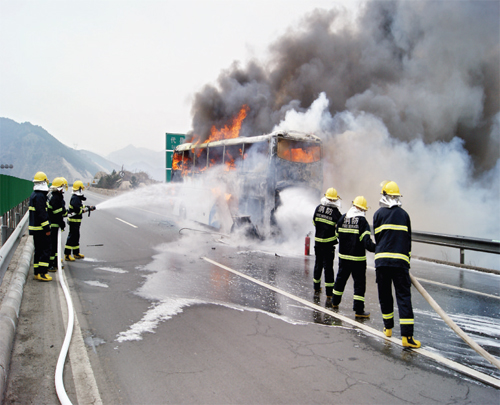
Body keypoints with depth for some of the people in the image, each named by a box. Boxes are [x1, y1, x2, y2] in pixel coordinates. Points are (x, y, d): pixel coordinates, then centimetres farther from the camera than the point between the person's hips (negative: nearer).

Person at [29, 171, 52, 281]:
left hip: (35, 228, 10)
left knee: (38, 250, 14)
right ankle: (42, 273, -7)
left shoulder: (34, 195, 15)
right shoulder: (40, 196, -17)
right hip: (40, 229, -10)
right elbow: (42, 214, -21)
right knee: (45, 250, -6)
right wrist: (47, 228, -18)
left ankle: (37, 272, 19)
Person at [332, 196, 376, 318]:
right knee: (359, 283, 2)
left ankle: (335, 302, 36)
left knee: (341, 278, 21)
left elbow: (337, 234, 14)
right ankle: (358, 310, 0)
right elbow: (367, 242, -21)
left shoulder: (342, 218, 2)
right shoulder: (362, 221, -13)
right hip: (358, 259, -5)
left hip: (343, 256, 5)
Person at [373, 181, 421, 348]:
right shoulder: (404, 214, 9)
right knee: (403, 295, -2)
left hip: (382, 260, 0)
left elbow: (377, 238, 10)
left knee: (384, 295, 13)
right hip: (400, 261, 0)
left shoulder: (378, 214, 5)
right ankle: (407, 335, -8)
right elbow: (408, 239, 13)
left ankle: (388, 327, 26)